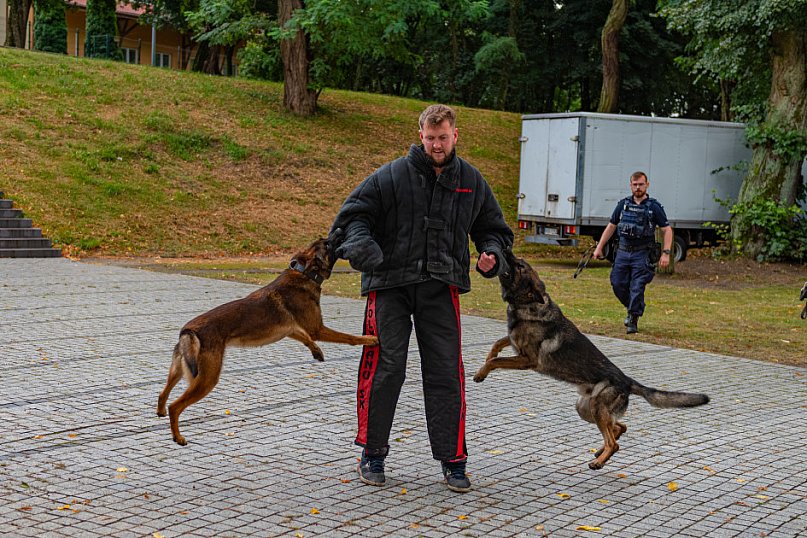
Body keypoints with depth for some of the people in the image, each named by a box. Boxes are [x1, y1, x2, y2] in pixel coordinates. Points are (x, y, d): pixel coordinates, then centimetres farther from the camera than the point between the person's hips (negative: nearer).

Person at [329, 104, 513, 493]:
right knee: (385, 368, -1)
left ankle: (452, 460, 11)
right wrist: (360, 242, -20)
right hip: (390, 284, -2)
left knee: (445, 372, 1)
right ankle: (373, 453, 15)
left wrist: (492, 255, -1)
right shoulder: (392, 175, -1)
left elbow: (493, 227, 21)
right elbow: (354, 212, 1)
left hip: (441, 288, 2)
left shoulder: (471, 182, 10)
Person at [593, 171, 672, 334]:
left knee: (637, 288, -7)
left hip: (642, 254, -4)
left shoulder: (654, 207, -3)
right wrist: (599, 247, 11)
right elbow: (611, 227, 15)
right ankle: (632, 309, 28)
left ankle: (633, 320, 3)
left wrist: (665, 253, -13)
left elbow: (667, 230, -3)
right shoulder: (623, 205, 7)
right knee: (618, 284, 3)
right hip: (623, 252, 4)